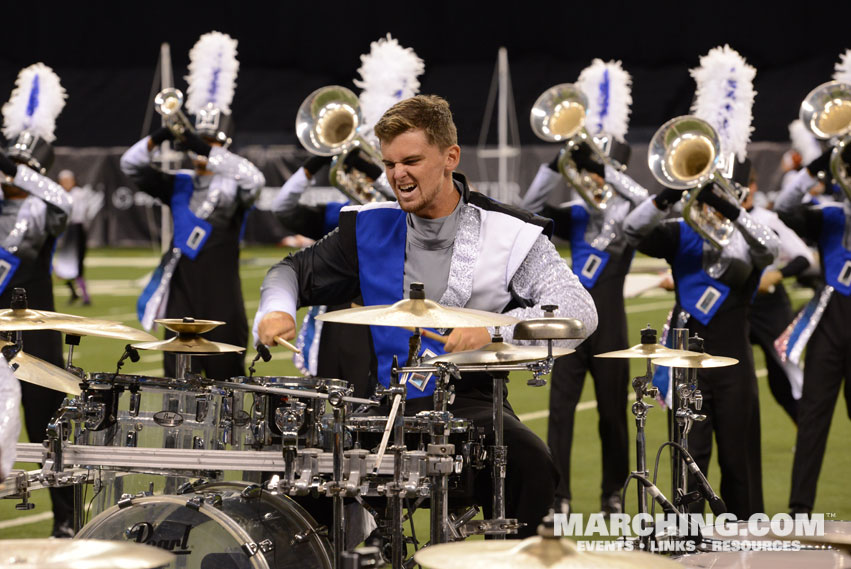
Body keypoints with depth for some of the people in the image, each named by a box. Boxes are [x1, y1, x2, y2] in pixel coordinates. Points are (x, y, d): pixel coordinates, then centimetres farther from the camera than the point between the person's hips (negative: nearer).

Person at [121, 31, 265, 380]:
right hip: (181, 294, 3)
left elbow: (255, 180, -22)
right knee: (178, 378, 1)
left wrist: (209, 154, -30)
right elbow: (131, 166, 1)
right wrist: (158, 138, -18)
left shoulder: (233, 186, 1)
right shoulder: (178, 186, 11)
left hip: (221, 298, -3)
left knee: (225, 376, 0)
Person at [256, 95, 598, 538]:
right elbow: (294, 271, 21)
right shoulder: (371, 228, 9)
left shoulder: (507, 234, -2)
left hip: (469, 400, -3)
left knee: (531, 463, -33)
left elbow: (580, 311, -11)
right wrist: (276, 309, -3)